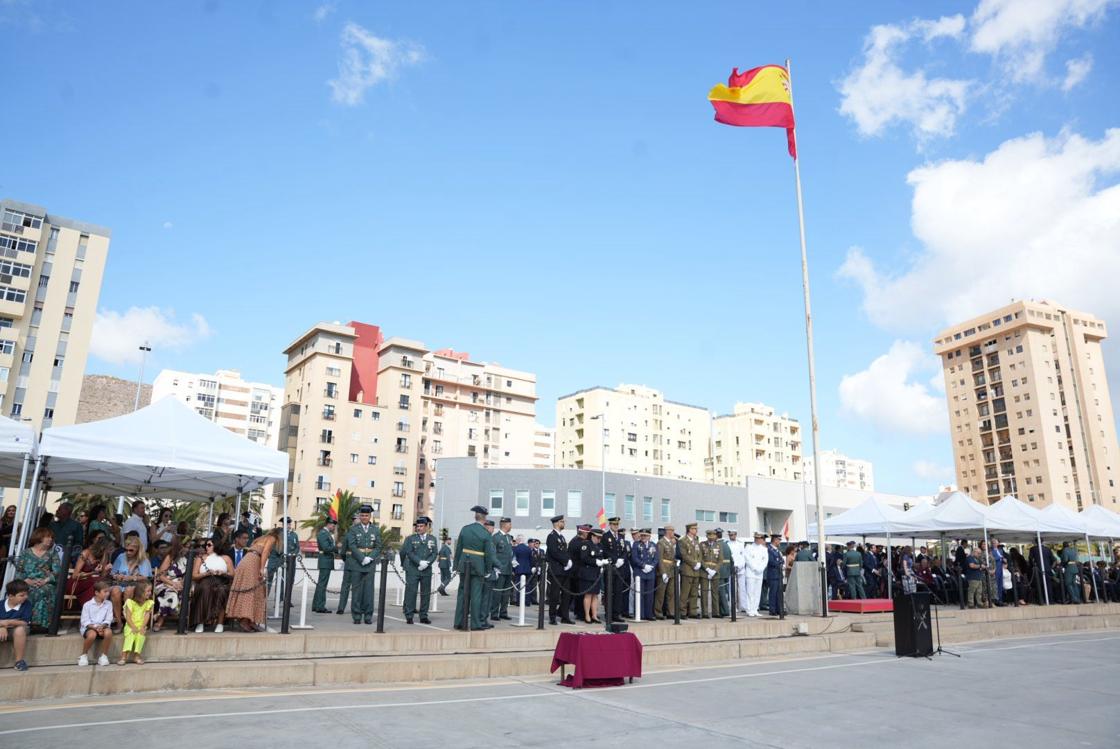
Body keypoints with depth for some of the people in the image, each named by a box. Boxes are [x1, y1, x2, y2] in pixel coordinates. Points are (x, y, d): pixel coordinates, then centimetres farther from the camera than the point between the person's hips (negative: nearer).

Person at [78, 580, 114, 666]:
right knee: (92, 635, -37)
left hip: (103, 626, 2)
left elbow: (108, 619, 1)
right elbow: (85, 621, -5)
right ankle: (83, 655, -8)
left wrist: (102, 626, -19)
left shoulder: (109, 604, 7)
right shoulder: (87, 605, 0)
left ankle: (104, 656, -14)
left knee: (108, 632, -34)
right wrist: (95, 627, -20)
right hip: (89, 627, -2)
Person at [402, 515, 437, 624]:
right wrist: (420, 562, -16)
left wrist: (427, 563, -12)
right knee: (411, 592, -4)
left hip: (426, 570, 2)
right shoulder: (410, 538, 6)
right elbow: (409, 553, -5)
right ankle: (409, 616, 2)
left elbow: (435, 553, 5)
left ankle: (424, 616, 11)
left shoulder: (432, 539, 11)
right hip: (412, 571, -2)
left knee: (426, 593, 3)